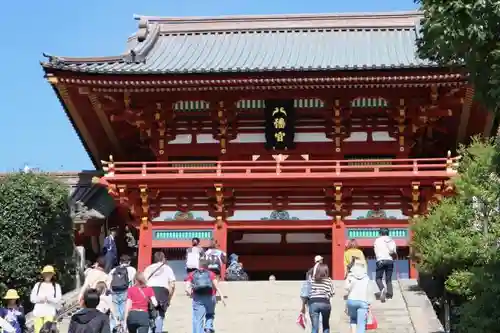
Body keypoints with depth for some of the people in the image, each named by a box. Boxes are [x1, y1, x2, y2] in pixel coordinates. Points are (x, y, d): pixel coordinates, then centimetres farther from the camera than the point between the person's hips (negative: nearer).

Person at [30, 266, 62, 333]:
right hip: (38, 312, 2)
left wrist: (49, 298, -17)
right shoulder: (38, 285, 15)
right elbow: (32, 298, 9)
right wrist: (40, 298, -10)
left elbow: (58, 299, 0)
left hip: (50, 312, -2)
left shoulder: (56, 286, 10)